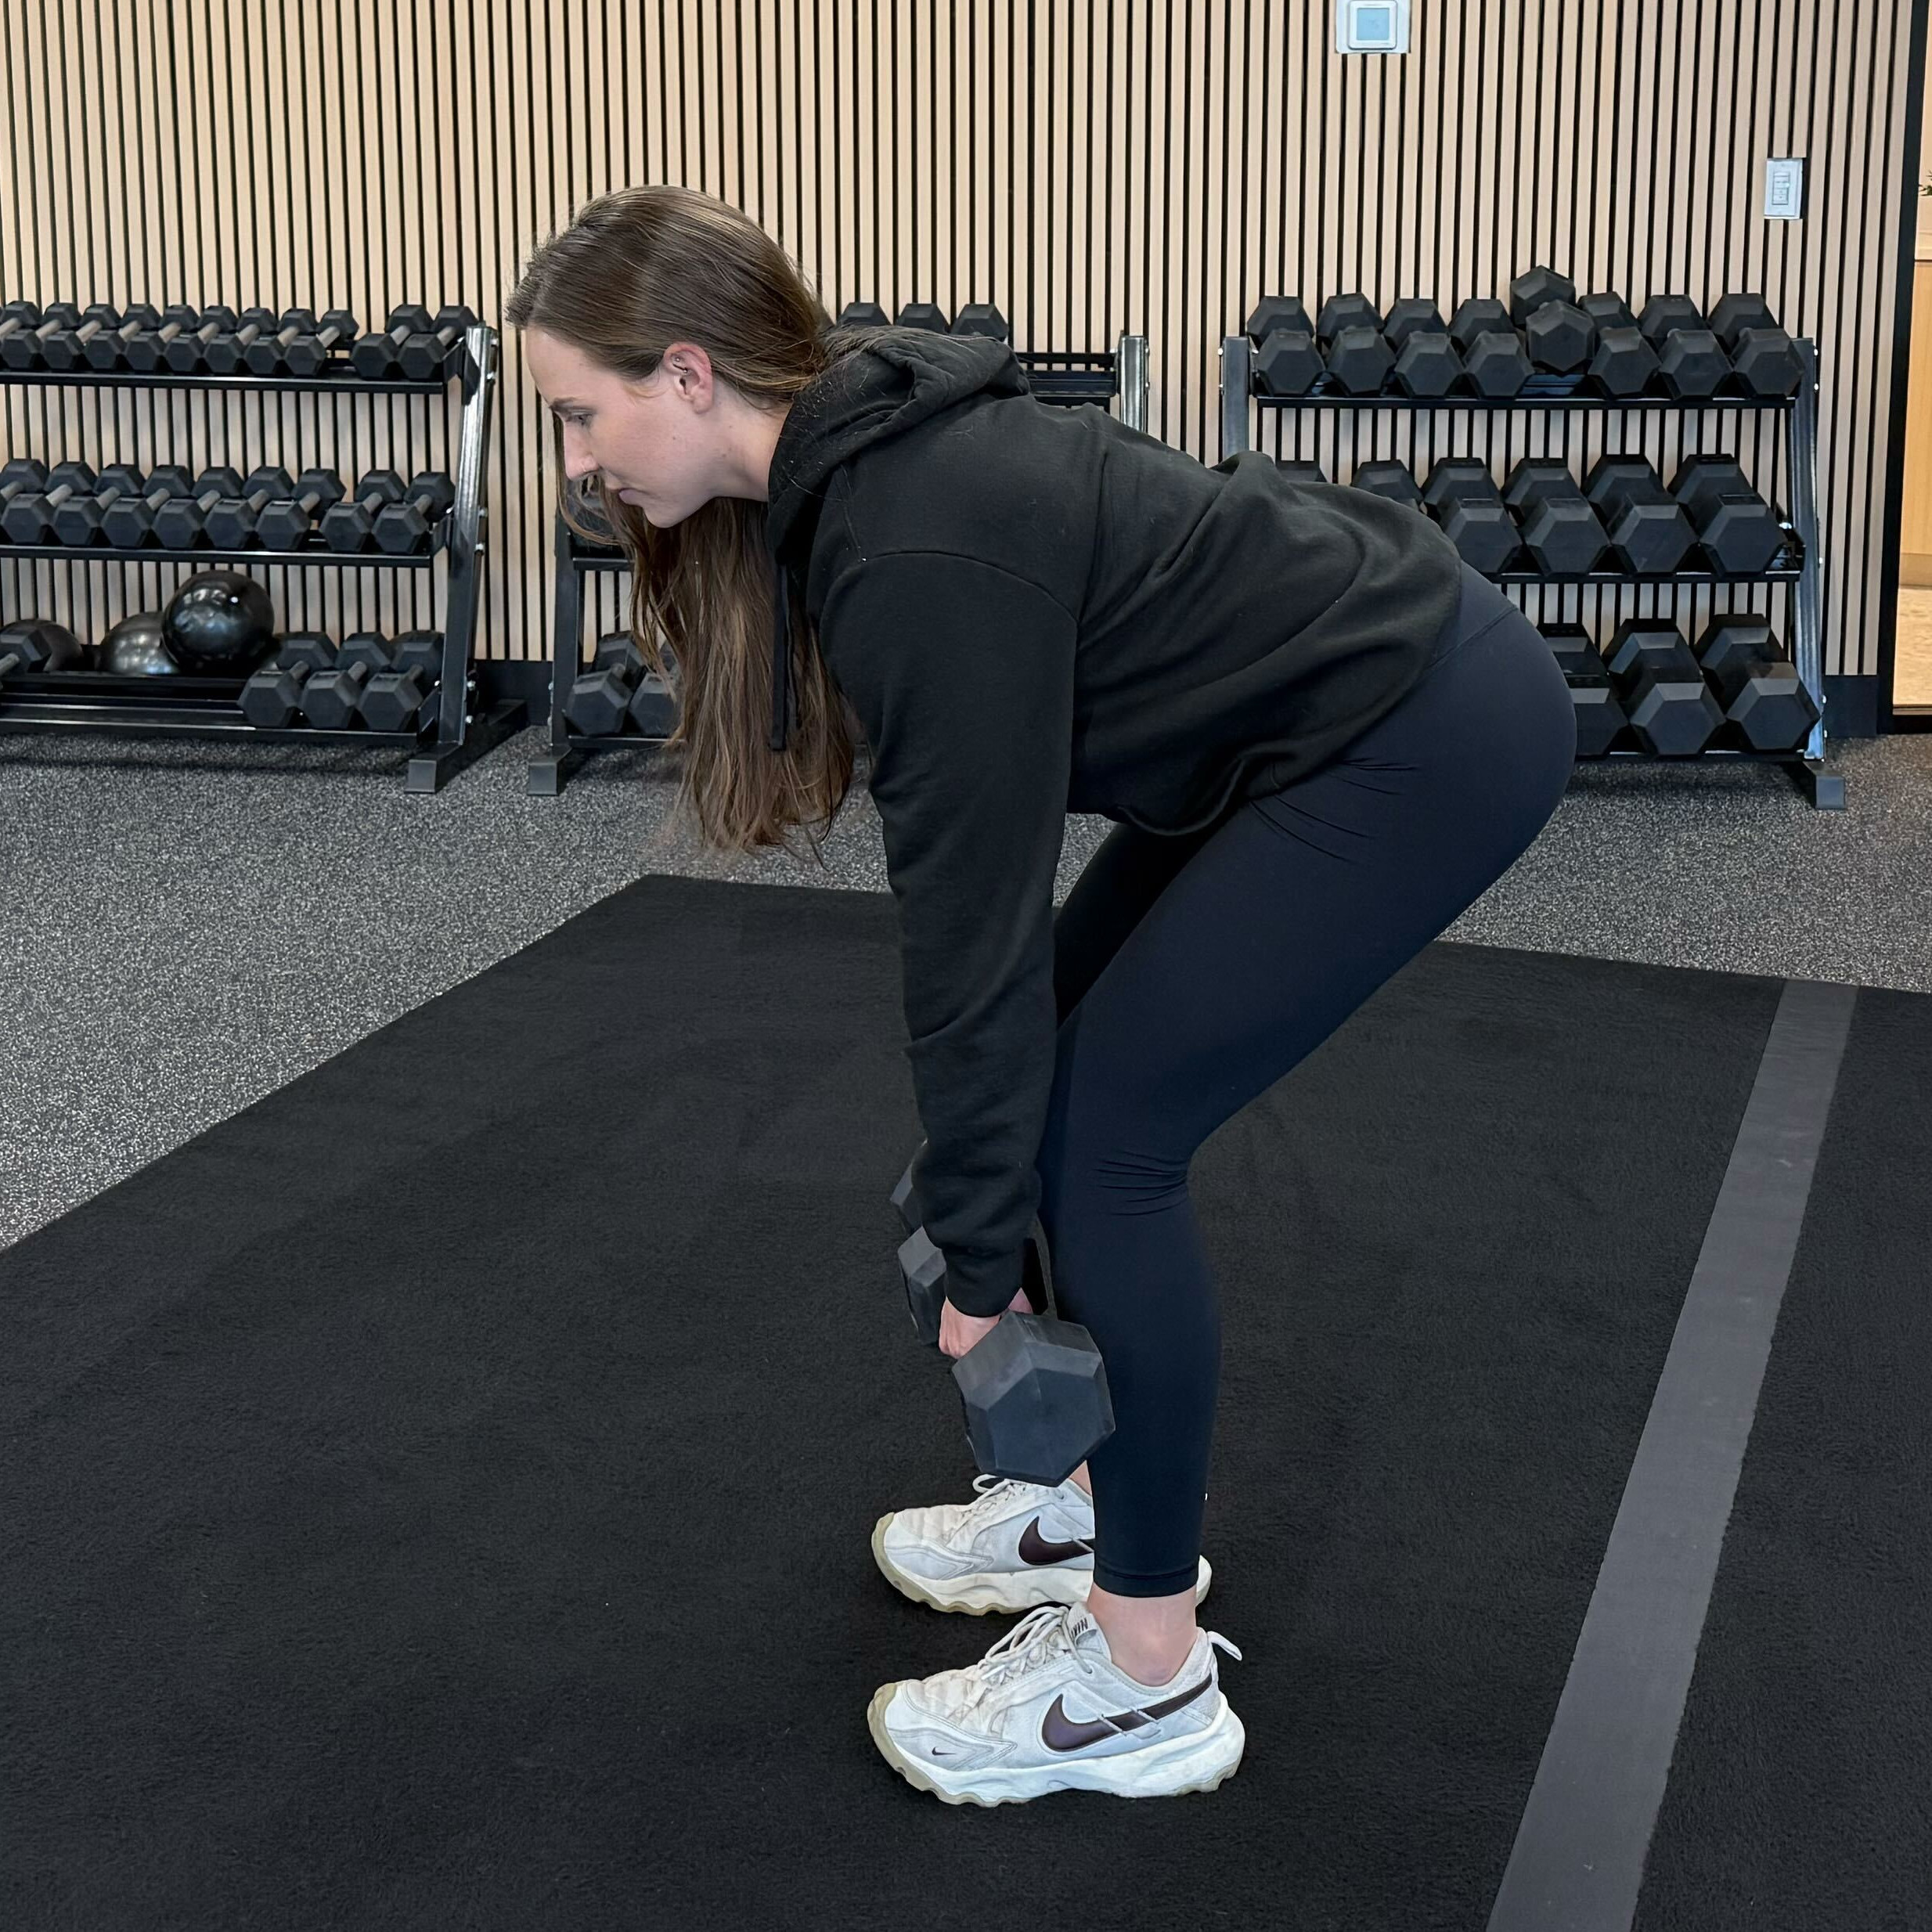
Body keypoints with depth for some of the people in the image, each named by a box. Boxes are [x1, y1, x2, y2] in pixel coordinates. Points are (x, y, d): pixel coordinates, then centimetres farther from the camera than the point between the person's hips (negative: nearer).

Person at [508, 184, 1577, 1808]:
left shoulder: (919, 549, -25)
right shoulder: (854, 470, 3)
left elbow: (974, 903, -20)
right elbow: (972, 879, 10)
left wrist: (978, 1258, -11)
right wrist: (974, 1186, 13)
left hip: (1431, 734, -10)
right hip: (1336, 701, 10)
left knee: (1100, 1135, -7)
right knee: (1065, 1073, 13)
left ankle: (1148, 1683, 5)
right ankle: (1104, 1504, 28)